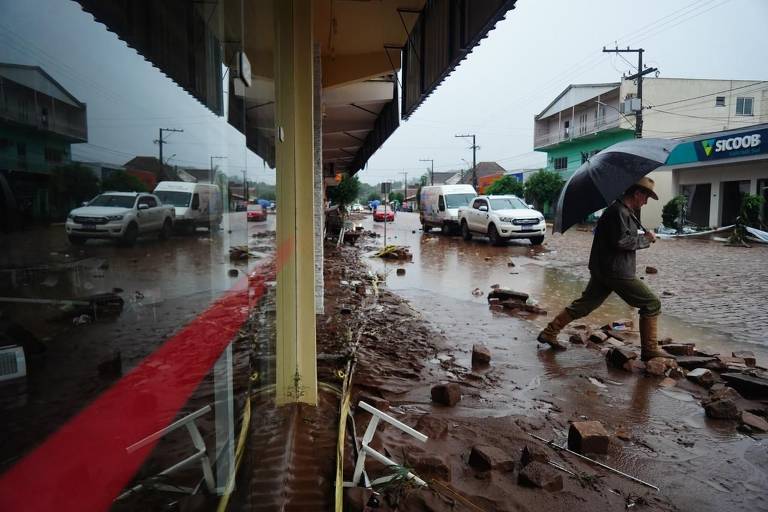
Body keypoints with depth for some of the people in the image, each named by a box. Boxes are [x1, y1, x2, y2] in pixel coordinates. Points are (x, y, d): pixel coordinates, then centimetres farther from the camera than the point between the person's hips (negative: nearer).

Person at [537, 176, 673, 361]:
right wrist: (645, 239, -11)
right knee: (652, 304, -1)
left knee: (584, 304, 15)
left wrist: (643, 238, 11)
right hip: (616, 271, -10)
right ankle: (650, 350, 6)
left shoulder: (622, 210, 19)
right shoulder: (619, 211, -15)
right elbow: (621, 240, -24)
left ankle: (549, 333, 16)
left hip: (602, 270, 10)